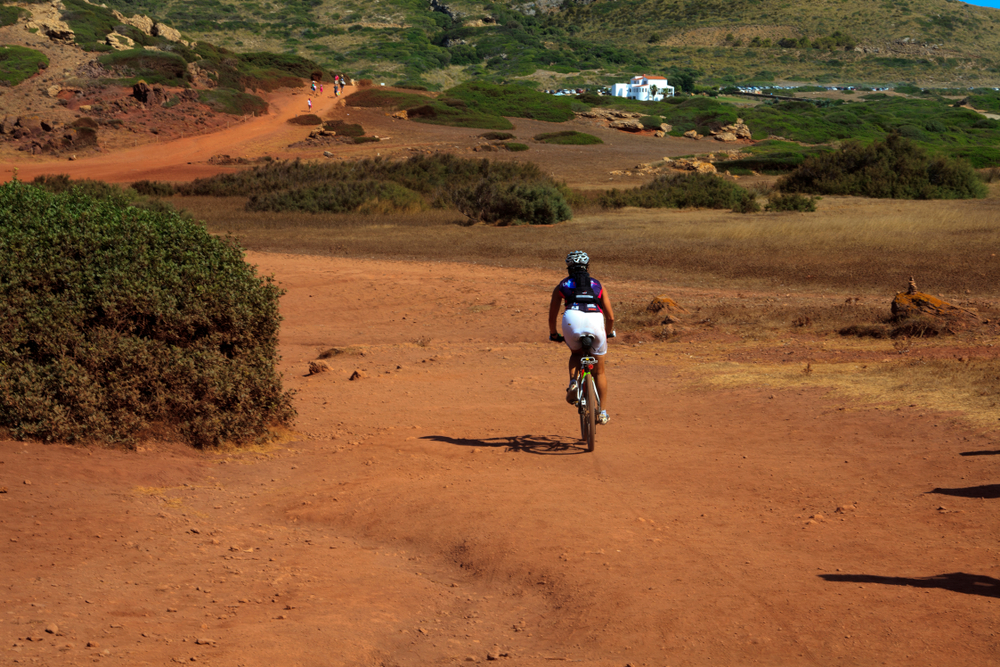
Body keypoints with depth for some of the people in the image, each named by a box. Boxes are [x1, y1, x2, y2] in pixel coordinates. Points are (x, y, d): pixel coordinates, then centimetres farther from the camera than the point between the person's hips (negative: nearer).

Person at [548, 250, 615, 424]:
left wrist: (553, 334, 46)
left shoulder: (562, 286, 29)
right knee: (599, 370, 18)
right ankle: (603, 412, 18)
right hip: (595, 320, 1)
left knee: (576, 353, 33)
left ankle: (573, 382, 5)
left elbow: (552, 316, 29)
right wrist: (609, 333, 48)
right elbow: (610, 317, 29)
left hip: (572, 320, 0)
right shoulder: (598, 286, 31)